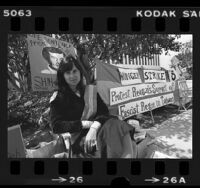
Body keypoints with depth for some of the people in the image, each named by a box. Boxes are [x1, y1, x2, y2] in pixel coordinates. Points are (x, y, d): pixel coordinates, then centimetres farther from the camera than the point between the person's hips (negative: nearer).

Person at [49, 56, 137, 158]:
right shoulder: (57, 98, 7)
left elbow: (104, 112, 7)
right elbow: (56, 126, -1)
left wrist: (94, 126, -17)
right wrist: (85, 124, -11)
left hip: (97, 131, 4)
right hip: (79, 139, -4)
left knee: (118, 125, -30)